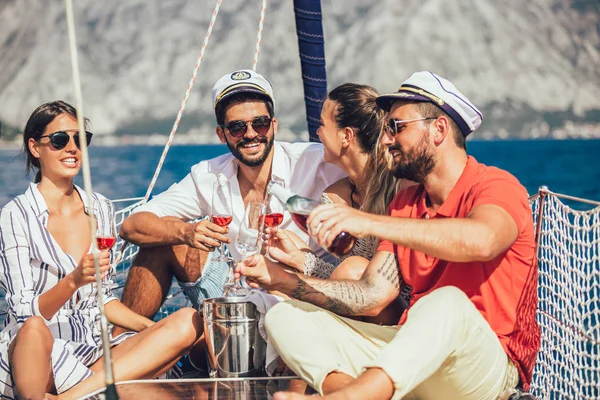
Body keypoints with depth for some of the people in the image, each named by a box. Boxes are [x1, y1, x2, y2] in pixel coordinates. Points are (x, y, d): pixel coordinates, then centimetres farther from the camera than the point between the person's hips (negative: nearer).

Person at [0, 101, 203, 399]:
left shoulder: (101, 210, 13)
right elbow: (25, 311, -11)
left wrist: (152, 328, 3)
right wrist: (73, 281, -29)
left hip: (93, 352, 7)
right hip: (40, 353, -7)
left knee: (188, 322, -19)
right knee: (33, 330, -42)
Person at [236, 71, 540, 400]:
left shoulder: (495, 186, -6)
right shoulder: (405, 203, 17)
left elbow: (481, 241, -32)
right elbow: (372, 296, 10)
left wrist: (370, 223, -34)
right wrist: (281, 279, 0)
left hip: (486, 363, -7)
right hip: (412, 355, 7)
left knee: (447, 302, -40)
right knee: (285, 317, -5)